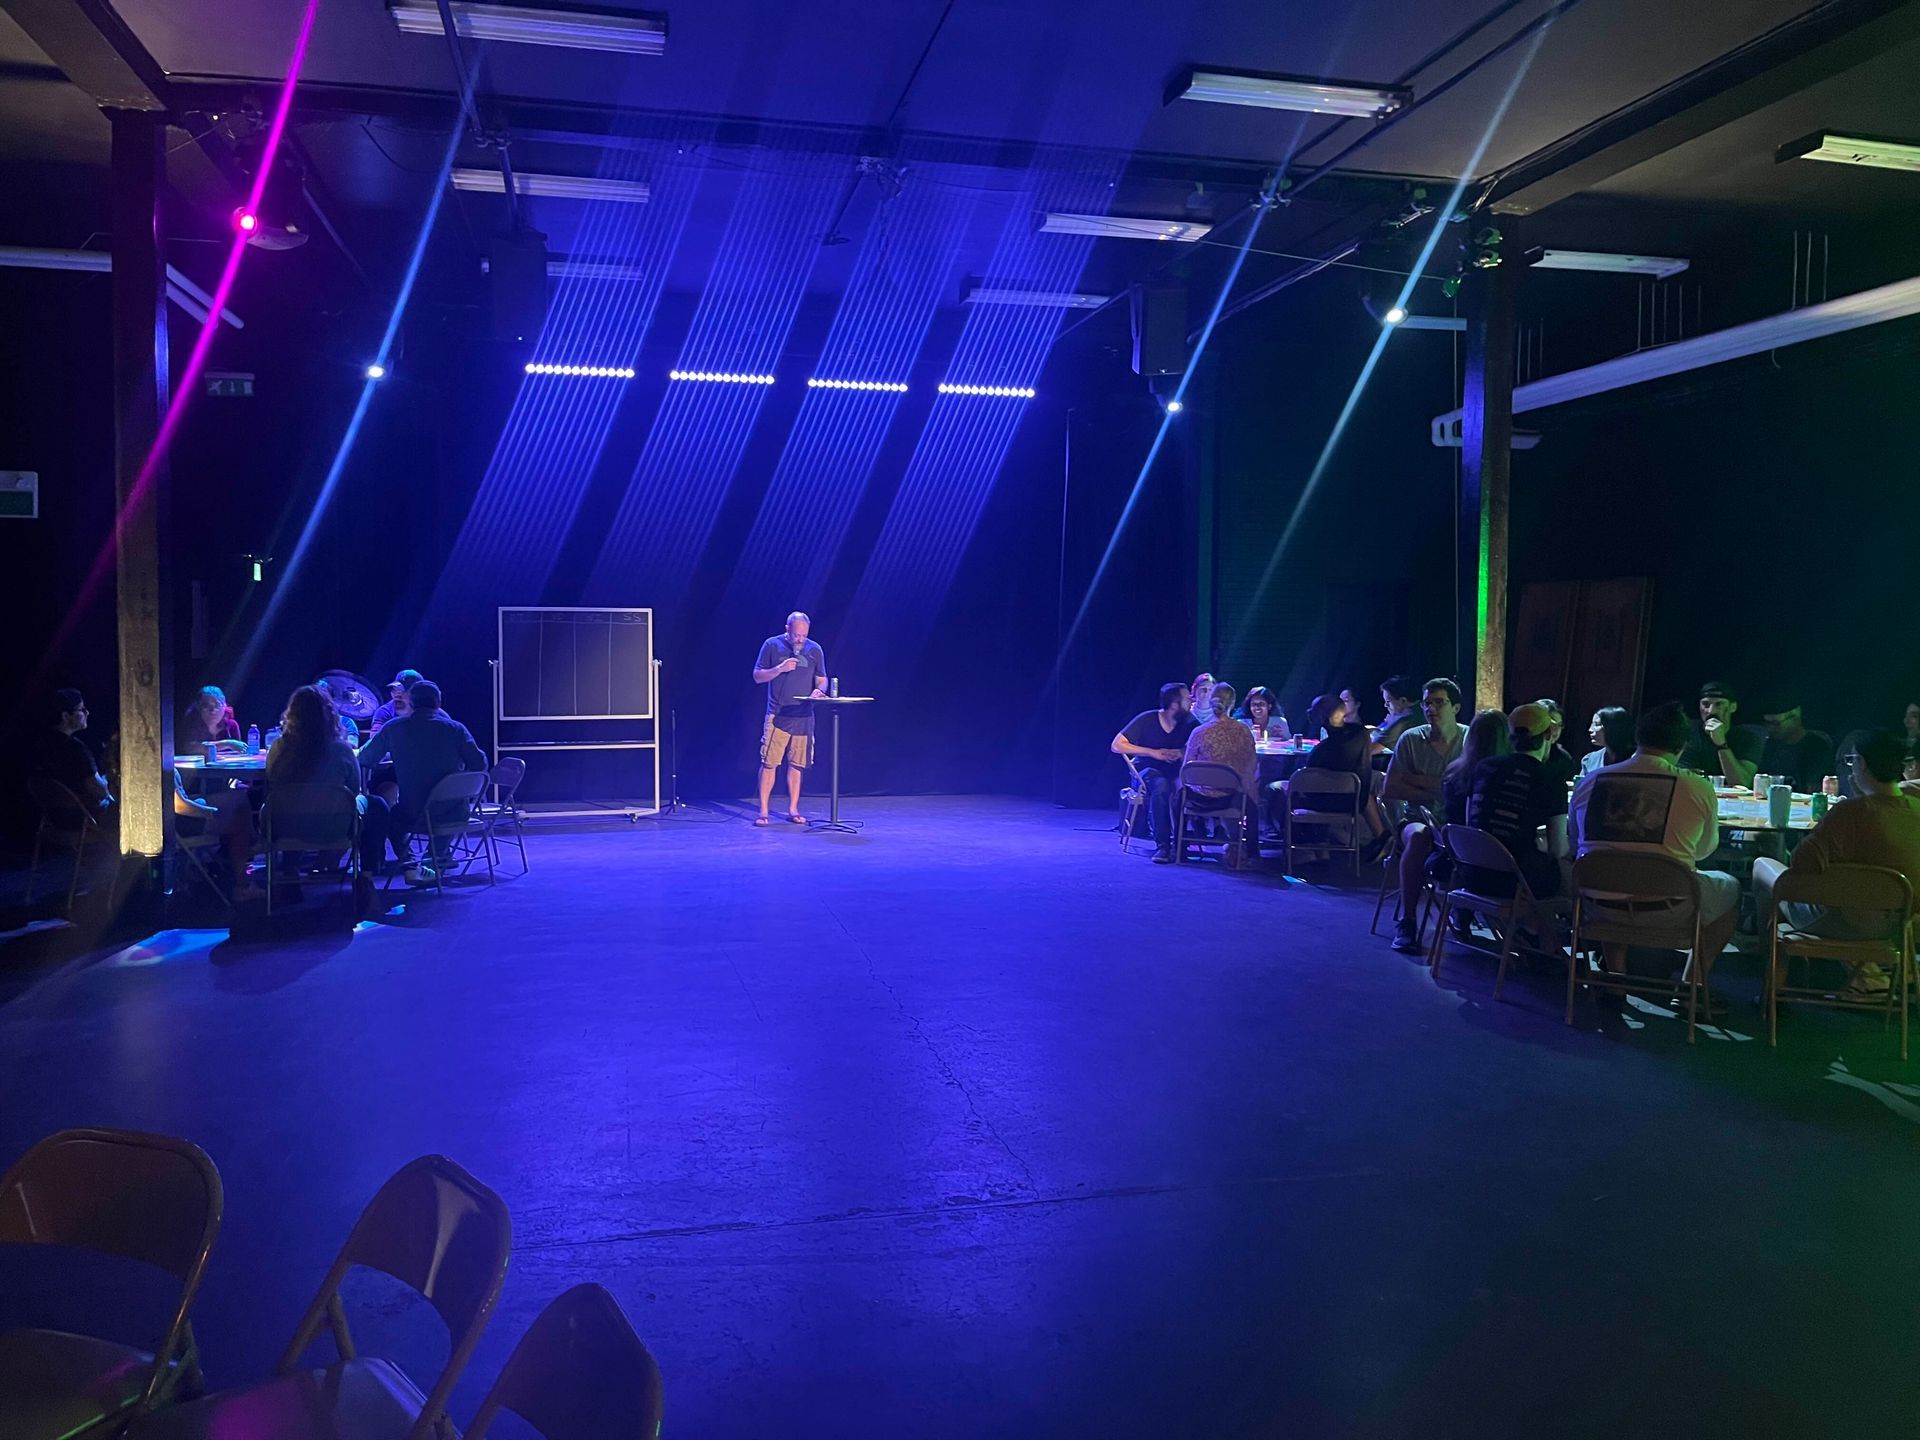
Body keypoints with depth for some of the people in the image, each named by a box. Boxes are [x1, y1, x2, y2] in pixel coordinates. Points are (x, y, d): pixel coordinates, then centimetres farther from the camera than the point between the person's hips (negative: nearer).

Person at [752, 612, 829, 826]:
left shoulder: (815, 649, 9)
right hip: (777, 715, -3)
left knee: (797, 765, 7)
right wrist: (780, 668, -14)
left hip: (804, 716, 3)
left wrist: (819, 690, -10)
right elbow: (757, 676, 2)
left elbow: (822, 679, 13)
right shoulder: (772, 645, 2)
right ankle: (763, 812, -1)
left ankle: (793, 810, 17)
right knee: (769, 763, -6)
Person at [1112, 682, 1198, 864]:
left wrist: (1183, 753, -21)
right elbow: (1116, 745, -11)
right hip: (1146, 769, -2)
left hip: (1175, 772, 3)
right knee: (1161, 786, -38)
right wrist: (1154, 752, -15)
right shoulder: (1147, 720, -8)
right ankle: (1162, 845, -34)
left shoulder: (1189, 723, 1)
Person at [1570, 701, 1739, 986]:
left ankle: (1614, 973, 31)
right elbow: (1704, 850, 9)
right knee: (1730, 888, 27)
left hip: (1601, 909, 3)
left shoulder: (1588, 782, -2)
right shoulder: (1698, 788, -9)